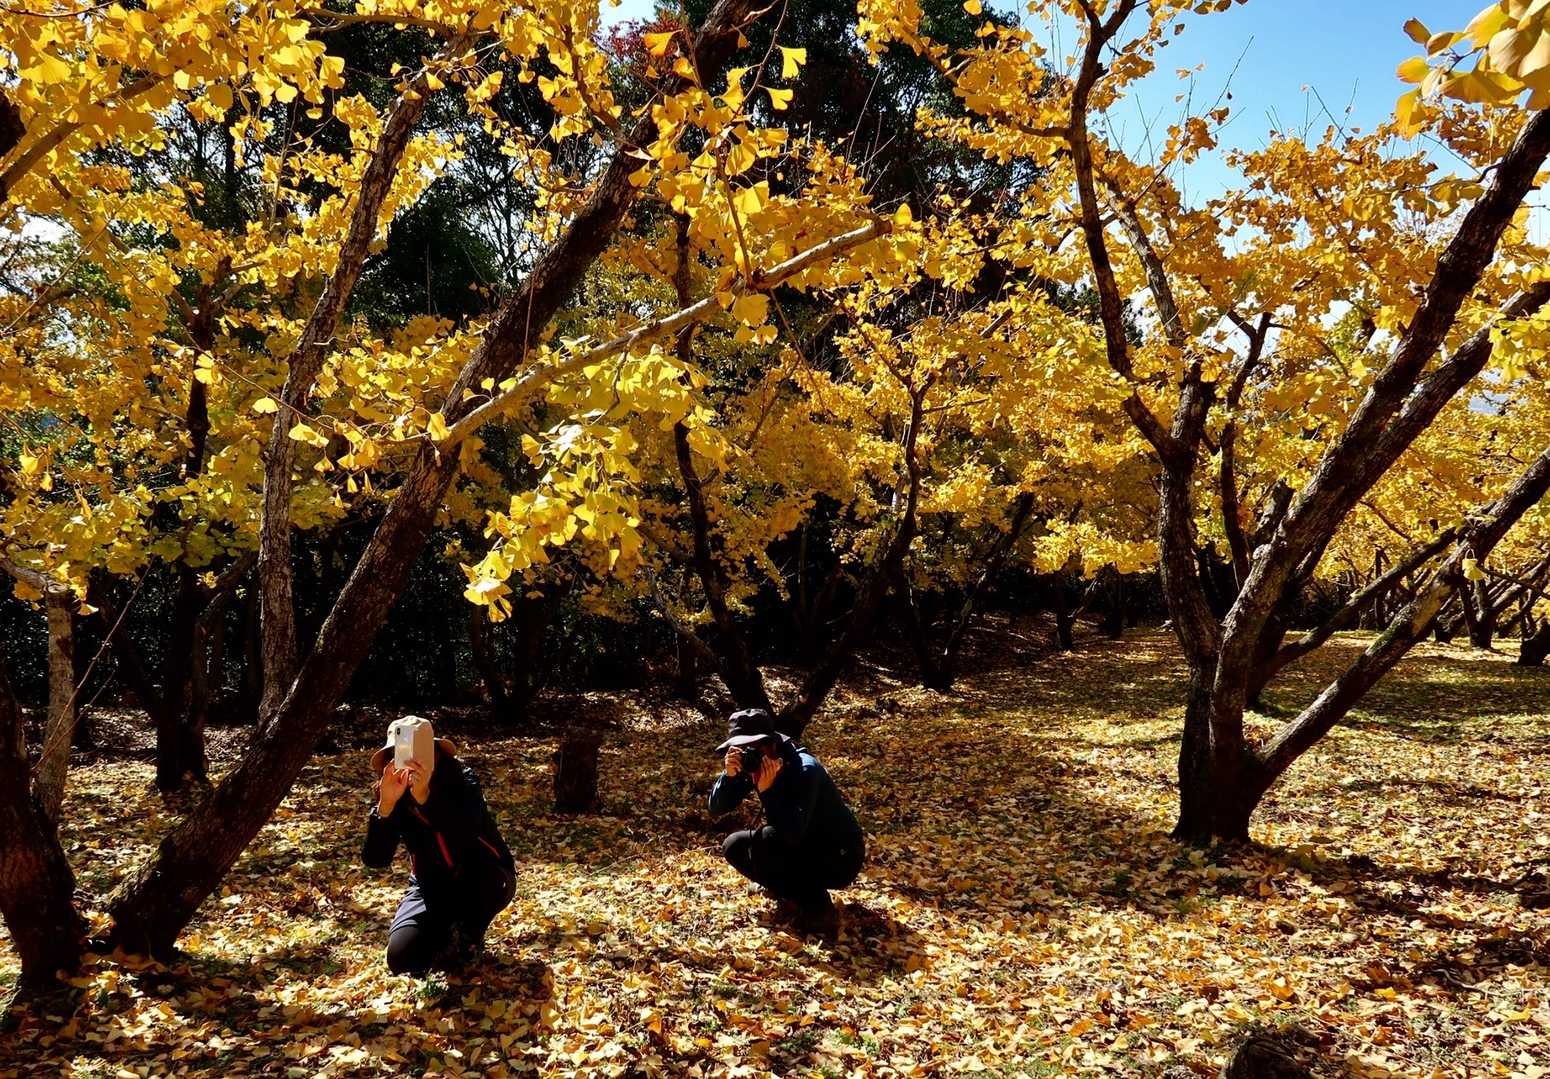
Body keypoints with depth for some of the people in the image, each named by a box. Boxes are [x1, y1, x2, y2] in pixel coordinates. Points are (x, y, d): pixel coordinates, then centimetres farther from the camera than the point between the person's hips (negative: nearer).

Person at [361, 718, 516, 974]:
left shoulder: (461, 779, -21)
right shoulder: (394, 795, -12)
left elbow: (465, 835, -39)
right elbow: (375, 859, -23)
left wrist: (426, 796, -53)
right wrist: (386, 805, -39)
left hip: (484, 883, -2)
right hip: (432, 886, 2)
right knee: (402, 958, -20)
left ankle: (469, 936, -6)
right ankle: (446, 932, 14)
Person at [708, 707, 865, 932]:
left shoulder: (805, 769, -28)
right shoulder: (752, 766, -6)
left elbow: (791, 834, -38)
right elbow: (716, 808, -8)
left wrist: (767, 789, -38)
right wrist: (729, 775, -25)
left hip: (840, 858, -8)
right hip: (803, 850, 8)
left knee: (765, 840, -28)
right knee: (734, 846, -3)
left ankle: (817, 908, -14)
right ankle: (795, 892, 7)